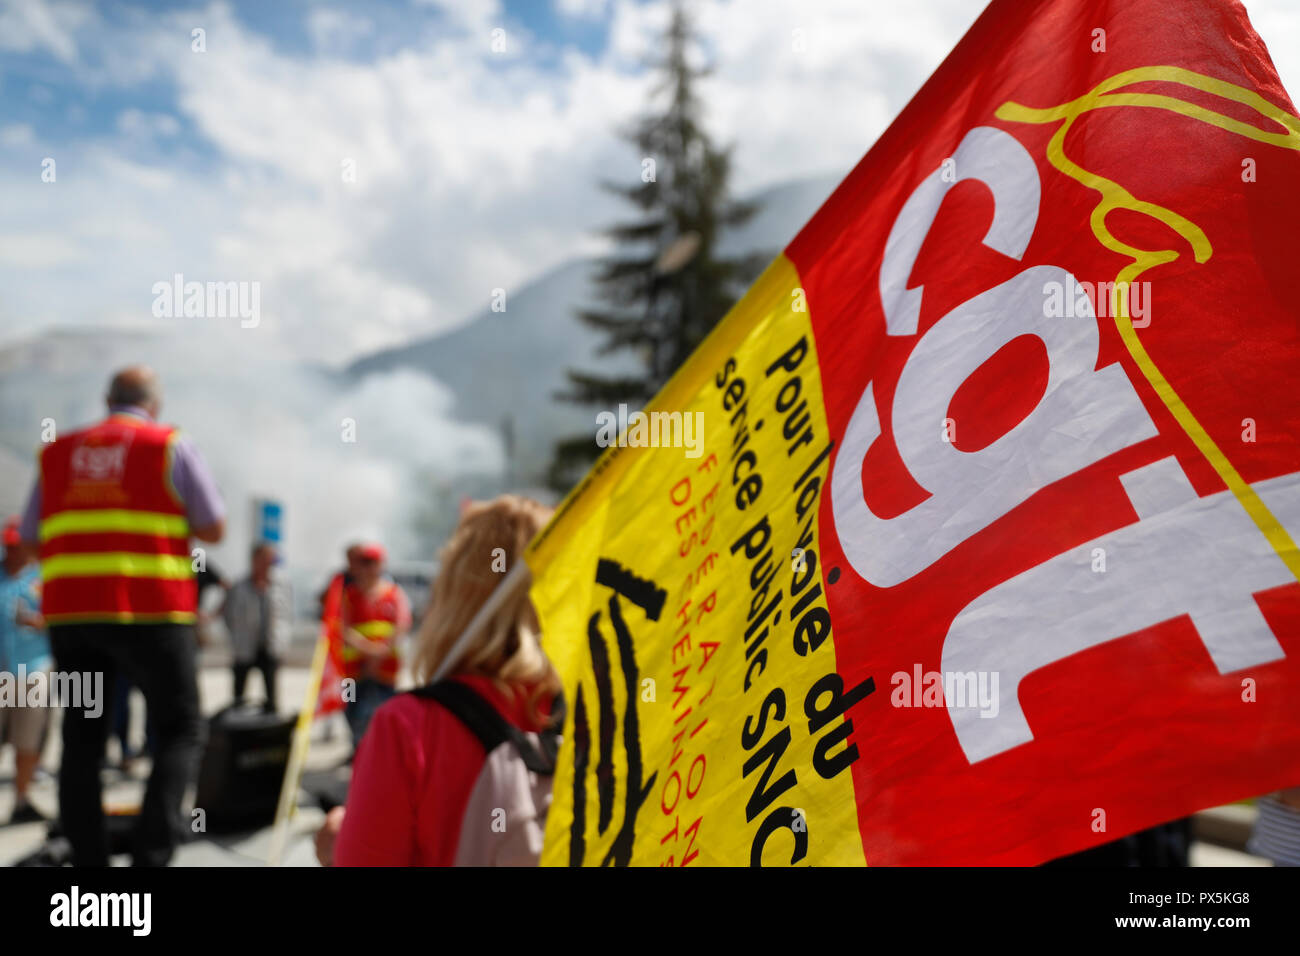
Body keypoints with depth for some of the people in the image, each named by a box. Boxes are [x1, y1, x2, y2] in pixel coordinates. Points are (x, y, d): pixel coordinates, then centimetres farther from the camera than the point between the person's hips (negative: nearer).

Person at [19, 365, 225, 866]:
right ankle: (151, 851, -6)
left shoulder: (57, 453, 13)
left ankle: (88, 855, 13)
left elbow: (29, 539, 15)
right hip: (152, 611, -4)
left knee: (82, 739, 12)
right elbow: (214, 528, 2)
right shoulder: (170, 446, 2)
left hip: (70, 611, 4)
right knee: (179, 730, 7)